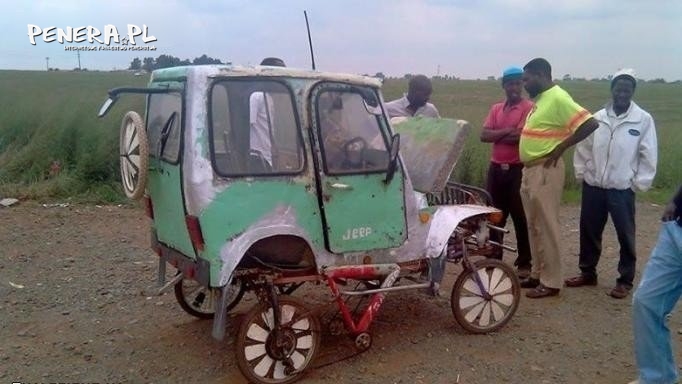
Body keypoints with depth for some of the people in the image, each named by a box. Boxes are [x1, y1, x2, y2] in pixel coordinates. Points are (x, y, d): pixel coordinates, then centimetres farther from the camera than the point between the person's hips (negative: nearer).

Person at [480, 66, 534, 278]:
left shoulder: (529, 108, -5)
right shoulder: (496, 109, 13)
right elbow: (484, 135, 0)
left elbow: (522, 137, -19)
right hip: (496, 168, 6)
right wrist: (506, 132, -13)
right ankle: (494, 258, 24)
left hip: (518, 169, -6)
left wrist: (497, 136, -6)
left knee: (521, 218, 1)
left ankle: (524, 263, 11)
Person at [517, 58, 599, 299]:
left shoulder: (558, 98, -15)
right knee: (533, 226, 15)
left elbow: (590, 124, -22)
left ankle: (551, 282, 6)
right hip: (530, 170, 10)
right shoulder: (541, 99, 13)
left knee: (546, 227, -3)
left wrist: (560, 148, -17)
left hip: (546, 171, -10)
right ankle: (538, 274, 25)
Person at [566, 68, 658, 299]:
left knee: (625, 237, 6)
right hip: (593, 187, 3)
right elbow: (583, 148, 9)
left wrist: (639, 184, -6)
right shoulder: (597, 118, 3)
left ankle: (625, 280, 20)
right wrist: (582, 174, 4)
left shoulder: (643, 120, -6)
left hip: (622, 190, -3)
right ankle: (587, 273, 29)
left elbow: (648, 156, -4)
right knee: (589, 233, 12)